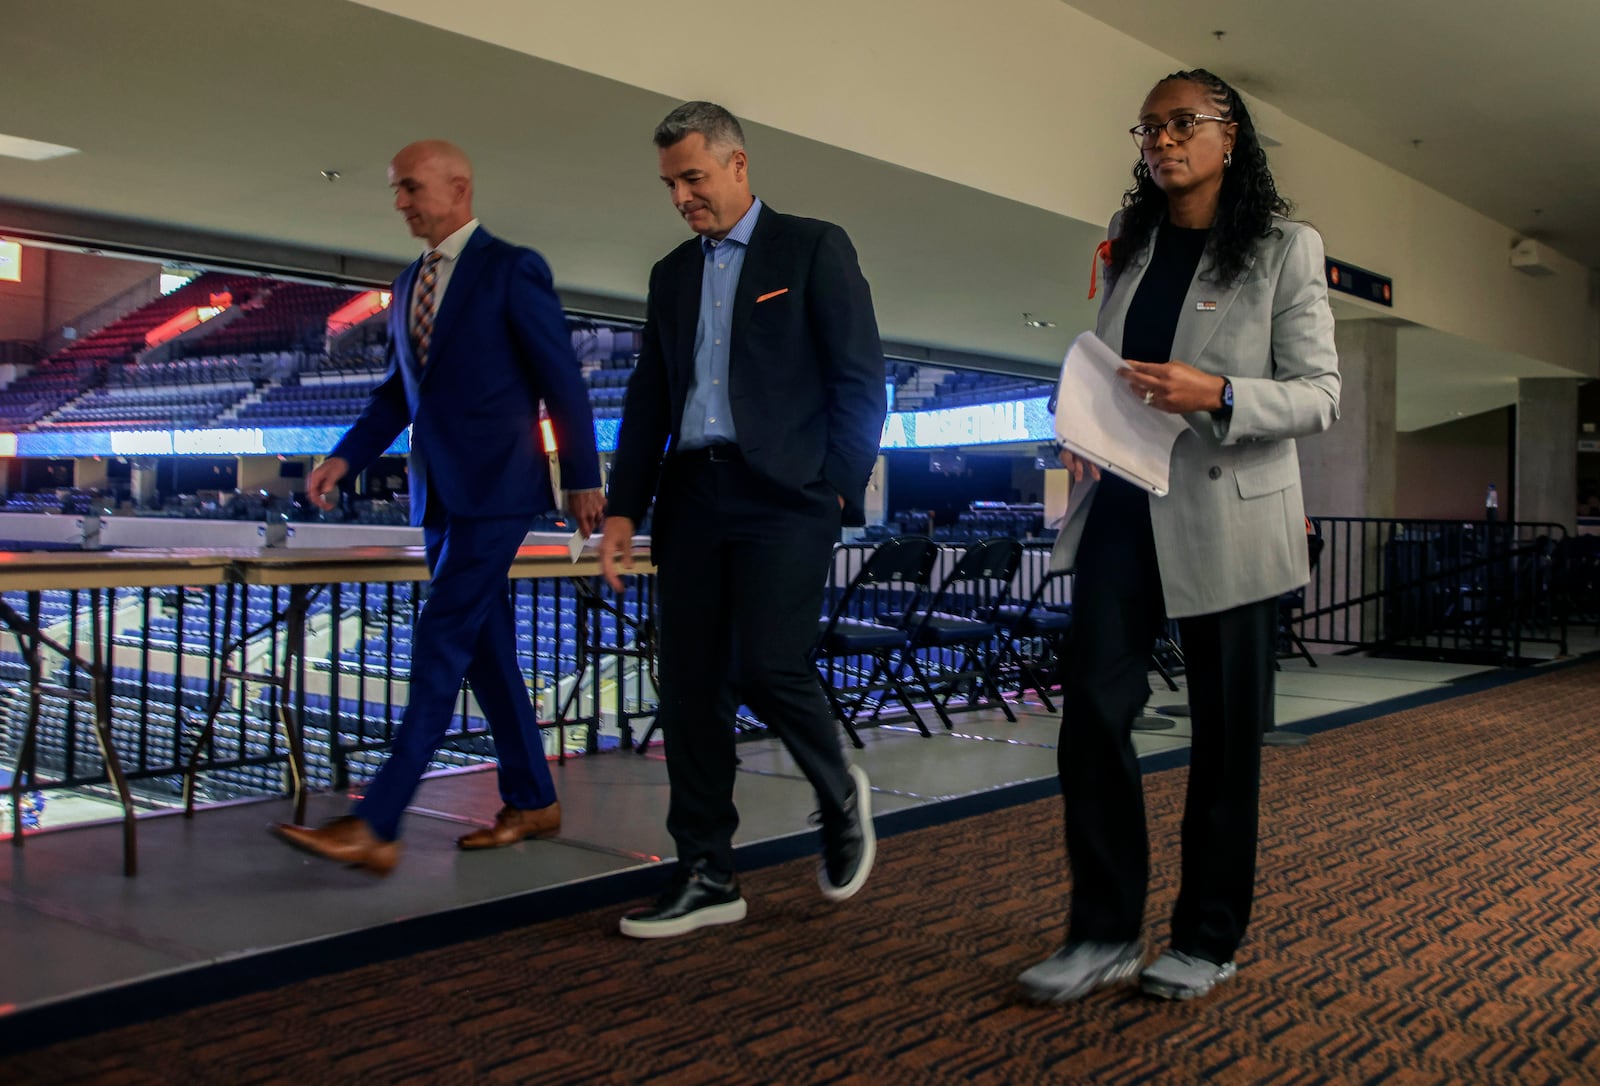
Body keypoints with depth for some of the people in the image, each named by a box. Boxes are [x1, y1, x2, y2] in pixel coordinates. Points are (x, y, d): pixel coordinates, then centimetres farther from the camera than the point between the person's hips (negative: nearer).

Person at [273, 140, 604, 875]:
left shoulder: (512, 270, -5)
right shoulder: (409, 285, 17)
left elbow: (562, 381, -6)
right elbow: (398, 391, 20)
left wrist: (583, 480, -7)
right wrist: (345, 458, 6)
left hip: (495, 490, -8)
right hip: (439, 496, 8)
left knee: (440, 647, -12)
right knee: (485, 652, 10)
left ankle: (375, 827, -13)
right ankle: (532, 802, 21)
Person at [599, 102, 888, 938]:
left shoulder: (813, 248, 4)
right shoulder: (672, 274, 19)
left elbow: (860, 377, -2)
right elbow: (647, 398, 18)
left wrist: (838, 489, -9)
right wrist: (623, 508, 10)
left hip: (781, 494, -5)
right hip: (692, 496, 6)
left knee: (769, 667, -15)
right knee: (690, 684, 3)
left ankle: (840, 797, 16)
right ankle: (705, 876, 12)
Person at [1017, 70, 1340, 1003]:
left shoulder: (1283, 250, 2)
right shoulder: (1129, 252, 15)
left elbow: (1321, 396, -4)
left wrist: (1217, 396, -21)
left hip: (1227, 518, -4)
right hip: (1124, 512, 4)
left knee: (1227, 733, 5)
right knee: (1093, 712, -4)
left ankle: (1209, 940, 19)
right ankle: (1106, 933, 9)